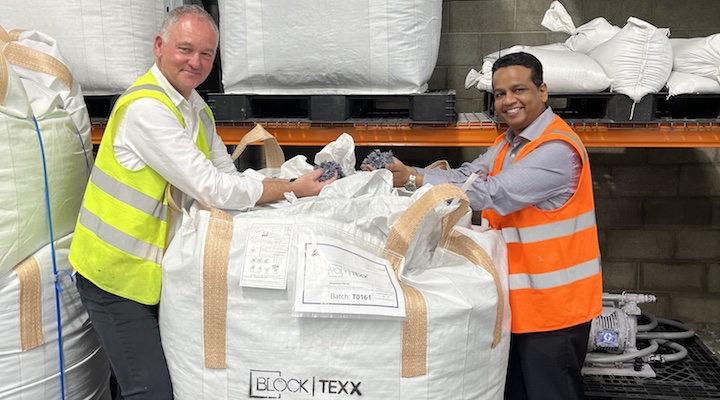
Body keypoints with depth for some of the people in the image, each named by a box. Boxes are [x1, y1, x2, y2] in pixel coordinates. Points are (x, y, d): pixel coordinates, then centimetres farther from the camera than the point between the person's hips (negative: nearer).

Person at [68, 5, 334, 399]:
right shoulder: (145, 108, -21)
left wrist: (295, 182, -8)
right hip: (119, 275, -9)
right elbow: (215, 190, -24)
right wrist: (294, 189, -16)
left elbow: (228, 176, 7)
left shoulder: (195, 106, 8)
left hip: (155, 271, 9)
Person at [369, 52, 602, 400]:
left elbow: (494, 194, -27)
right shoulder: (508, 143, 12)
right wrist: (403, 174, -16)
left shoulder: (557, 149, -19)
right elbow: (466, 177, 0)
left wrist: (413, 178, -24)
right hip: (521, 300, 9)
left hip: (553, 304, -9)